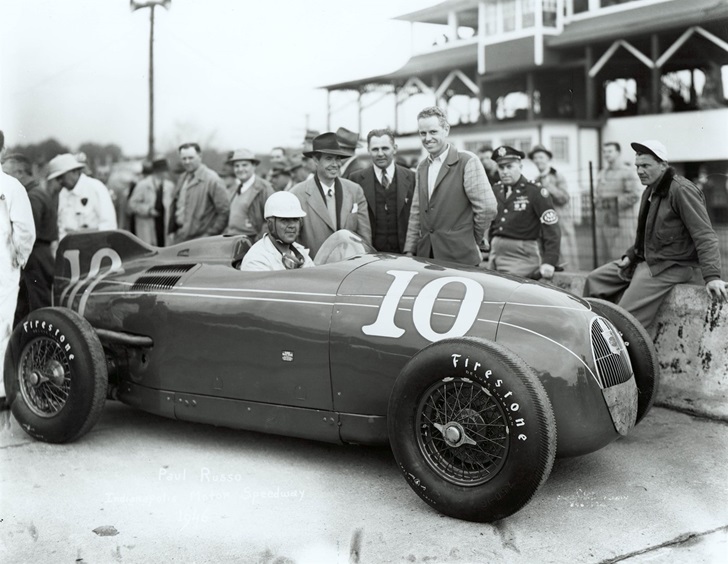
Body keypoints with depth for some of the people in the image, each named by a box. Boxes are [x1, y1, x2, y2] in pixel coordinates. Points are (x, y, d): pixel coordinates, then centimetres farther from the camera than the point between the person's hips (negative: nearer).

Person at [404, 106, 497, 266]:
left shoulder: (467, 162, -7)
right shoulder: (422, 168, 15)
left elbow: (488, 207, -12)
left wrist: (471, 240, -3)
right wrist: (409, 250, 10)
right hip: (425, 256, 6)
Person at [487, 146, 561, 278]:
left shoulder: (536, 192, -7)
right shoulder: (495, 190, 11)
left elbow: (552, 231, -10)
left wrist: (549, 262, -19)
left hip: (522, 258, -6)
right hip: (495, 253, 6)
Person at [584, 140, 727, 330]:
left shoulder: (682, 190, -16)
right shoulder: (650, 191, 15)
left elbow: (704, 236, -21)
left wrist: (712, 276, -29)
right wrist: (630, 255, 13)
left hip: (671, 265, -10)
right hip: (644, 261, 10)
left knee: (627, 319, -22)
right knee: (594, 279, 7)